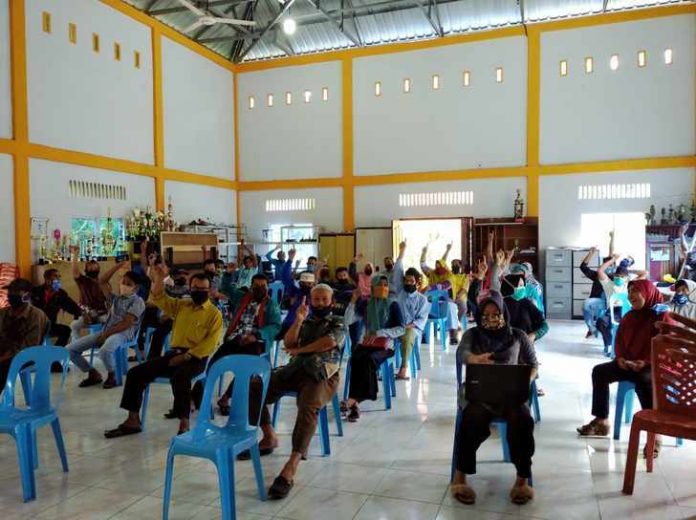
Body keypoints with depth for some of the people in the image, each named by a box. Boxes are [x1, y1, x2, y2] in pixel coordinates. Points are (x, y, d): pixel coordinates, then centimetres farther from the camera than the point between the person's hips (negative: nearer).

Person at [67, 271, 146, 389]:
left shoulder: (138, 301, -3)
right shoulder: (116, 298, 20)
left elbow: (126, 324, -11)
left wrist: (106, 334, -14)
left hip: (124, 333, -7)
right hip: (106, 331, 8)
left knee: (104, 351, -40)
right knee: (70, 349, -5)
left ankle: (111, 375, -8)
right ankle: (93, 374, 12)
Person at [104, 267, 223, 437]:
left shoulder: (214, 313, -3)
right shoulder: (181, 305, 16)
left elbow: (210, 343, -12)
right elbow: (159, 299, 15)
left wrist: (186, 356, -19)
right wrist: (159, 279, -3)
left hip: (195, 357, -6)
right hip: (174, 353, 6)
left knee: (179, 376, -39)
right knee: (136, 372, -6)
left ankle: (184, 425, -31)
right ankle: (133, 421, 1)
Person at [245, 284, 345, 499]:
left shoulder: (337, 323, 14)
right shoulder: (305, 321, 25)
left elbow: (328, 342, -7)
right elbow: (288, 343, 11)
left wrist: (299, 350, 3)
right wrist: (298, 321, -4)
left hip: (322, 374, -5)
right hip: (295, 369, 6)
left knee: (308, 407, -36)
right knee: (254, 388, -13)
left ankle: (290, 468, -47)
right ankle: (269, 437, 4)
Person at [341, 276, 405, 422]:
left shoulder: (393, 305, 3)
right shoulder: (365, 304, 11)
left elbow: (401, 329, -7)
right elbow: (347, 321, 2)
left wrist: (379, 333, -19)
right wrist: (353, 301, -11)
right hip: (366, 343, 2)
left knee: (367, 359, -35)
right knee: (356, 359, -32)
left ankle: (353, 400, -33)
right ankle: (356, 404, -33)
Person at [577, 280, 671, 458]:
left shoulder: (663, 317, -10)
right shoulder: (630, 316, 12)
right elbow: (619, 340, 16)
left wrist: (646, 362, -26)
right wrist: (621, 357, -4)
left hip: (654, 366, -7)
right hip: (629, 363, 7)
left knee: (643, 381, -39)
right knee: (599, 371, -11)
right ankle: (601, 422, -5)